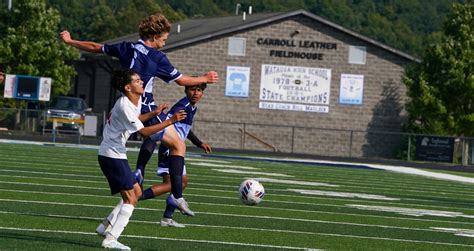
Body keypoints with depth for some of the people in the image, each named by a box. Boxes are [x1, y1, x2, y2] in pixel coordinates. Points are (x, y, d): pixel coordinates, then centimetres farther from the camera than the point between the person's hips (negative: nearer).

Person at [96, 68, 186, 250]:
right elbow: (143, 132, -22)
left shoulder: (135, 101, 8)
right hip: (111, 155, -10)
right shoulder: (124, 107, -22)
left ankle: (106, 227, 18)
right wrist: (170, 121, -24)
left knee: (136, 192, 16)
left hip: (116, 154, 10)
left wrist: (154, 113, 12)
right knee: (130, 198, -12)